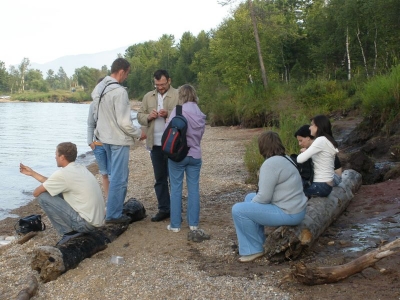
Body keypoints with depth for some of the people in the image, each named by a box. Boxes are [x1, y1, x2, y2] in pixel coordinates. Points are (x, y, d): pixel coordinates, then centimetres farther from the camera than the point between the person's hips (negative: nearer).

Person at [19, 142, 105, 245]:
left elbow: (36, 193, -4)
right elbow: (52, 183, 23)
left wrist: (36, 192, 19)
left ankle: (69, 232, 0)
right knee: (57, 191, 19)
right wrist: (32, 173, 29)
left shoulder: (62, 174, -15)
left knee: (43, 197, -5)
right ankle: (74, 229, 14)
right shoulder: (81, 168, 11)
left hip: (86, 223, -9)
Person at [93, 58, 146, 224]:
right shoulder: (119, 91, -22)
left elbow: (97, 112, 11)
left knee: (116, 174, 21)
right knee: (119, 178, 1)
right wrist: (139, 133, -6)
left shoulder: (99, 87, 4)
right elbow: (124, 122, -22)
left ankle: (114, 208, 31)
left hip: (105, 137, 9)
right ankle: (113, 215, 9)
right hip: (119, 139, -9)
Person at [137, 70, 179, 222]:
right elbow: (139, 116, 14)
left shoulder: (179, 95, -2)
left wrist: (168, 114, -22)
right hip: (155, 144, 5)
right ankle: (164, 209, 20)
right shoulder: (148, 97, 14)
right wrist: (148, 116, -6)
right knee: (160, 179, 11)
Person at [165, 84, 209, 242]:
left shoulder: (178, 110, -11)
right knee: (194, 189, 7)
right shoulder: (200, 114, 5)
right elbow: (201, 133, 8)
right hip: (195, 155, 4)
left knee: (176, 189, 5)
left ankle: (175, 224, 11)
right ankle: (194, 225, 10)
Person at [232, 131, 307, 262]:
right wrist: (252, 201, 13)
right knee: (250, 197, 22)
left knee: (238, 210, -11)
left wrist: (251, 204, -3)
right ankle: (258, 240, 25)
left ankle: (254, 250, -1)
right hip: (294, 207, 10)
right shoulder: (284, 159, 12)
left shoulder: (270, 164, -20)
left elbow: (264, 197, -21)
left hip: (288, 213, -10)